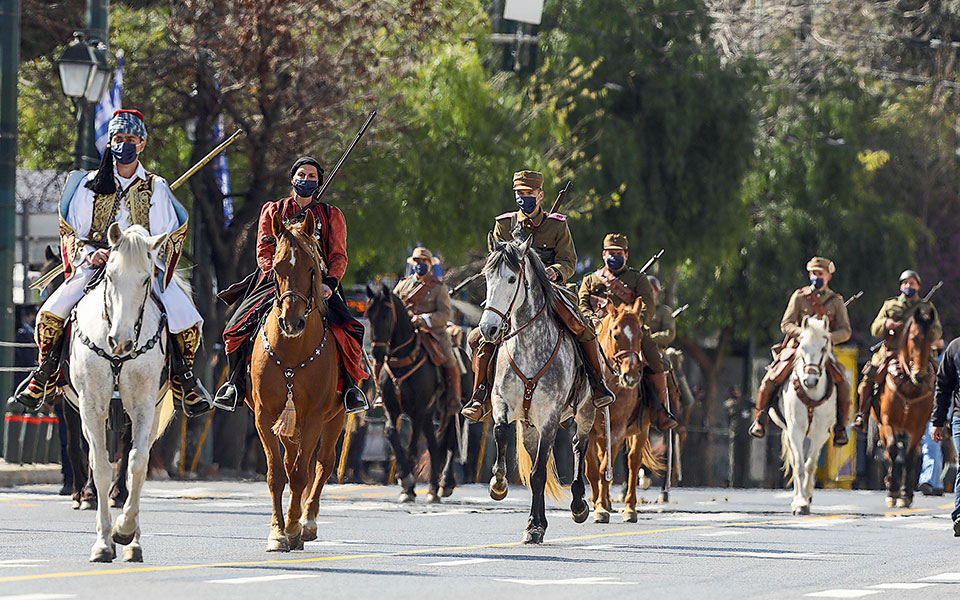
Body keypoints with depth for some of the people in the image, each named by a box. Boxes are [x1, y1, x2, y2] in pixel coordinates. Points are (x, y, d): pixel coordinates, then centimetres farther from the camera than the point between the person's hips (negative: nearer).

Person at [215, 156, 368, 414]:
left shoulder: (331, 216, 14)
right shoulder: (272, 211, 14)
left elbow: (339, 257, 8)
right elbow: (264, 251, 6)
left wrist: (329, 284, -12)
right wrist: (276, 277, -13)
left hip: (319, 284, -1)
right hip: (276, 282, 1)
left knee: (347, 329, -28)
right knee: (239, 326, -23)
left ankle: (351, 385, -9)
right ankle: (235, 383, -3)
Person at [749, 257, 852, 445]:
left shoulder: (836, 301, 8)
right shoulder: (799, 296, 6)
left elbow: (845, 331, 4)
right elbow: (786, 324, 1)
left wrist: (828, 337, -18)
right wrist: (804, 333, -19)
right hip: (796, 347, 0)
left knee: (843, 385, -21)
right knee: (770, 379, -20)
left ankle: (841, 428, -6)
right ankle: (760, 419, 0)